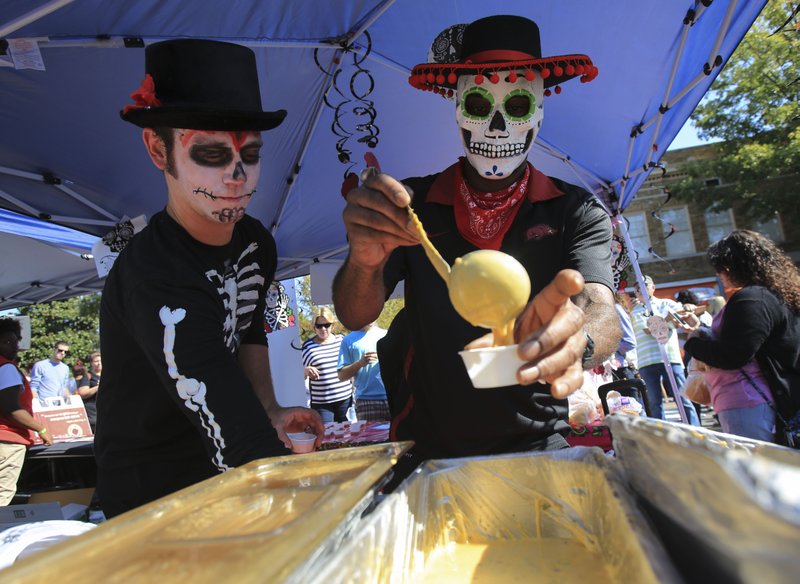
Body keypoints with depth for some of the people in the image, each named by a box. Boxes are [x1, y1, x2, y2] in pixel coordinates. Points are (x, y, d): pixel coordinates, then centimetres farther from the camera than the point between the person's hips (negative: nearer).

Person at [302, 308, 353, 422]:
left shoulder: (341, 340, 6)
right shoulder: (308, 347, -3)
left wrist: (355, 391, 16)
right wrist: (306, 371, -21)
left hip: (346, 399, 3)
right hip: (321, 404, -3)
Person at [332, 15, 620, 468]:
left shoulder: (577, 211, 0)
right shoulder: (411, 206, 0)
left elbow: (602, 312, -15)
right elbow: (356, 317, -5)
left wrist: (575, 341, -38)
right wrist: (366, 259, -27)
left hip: (535, 445, 0)